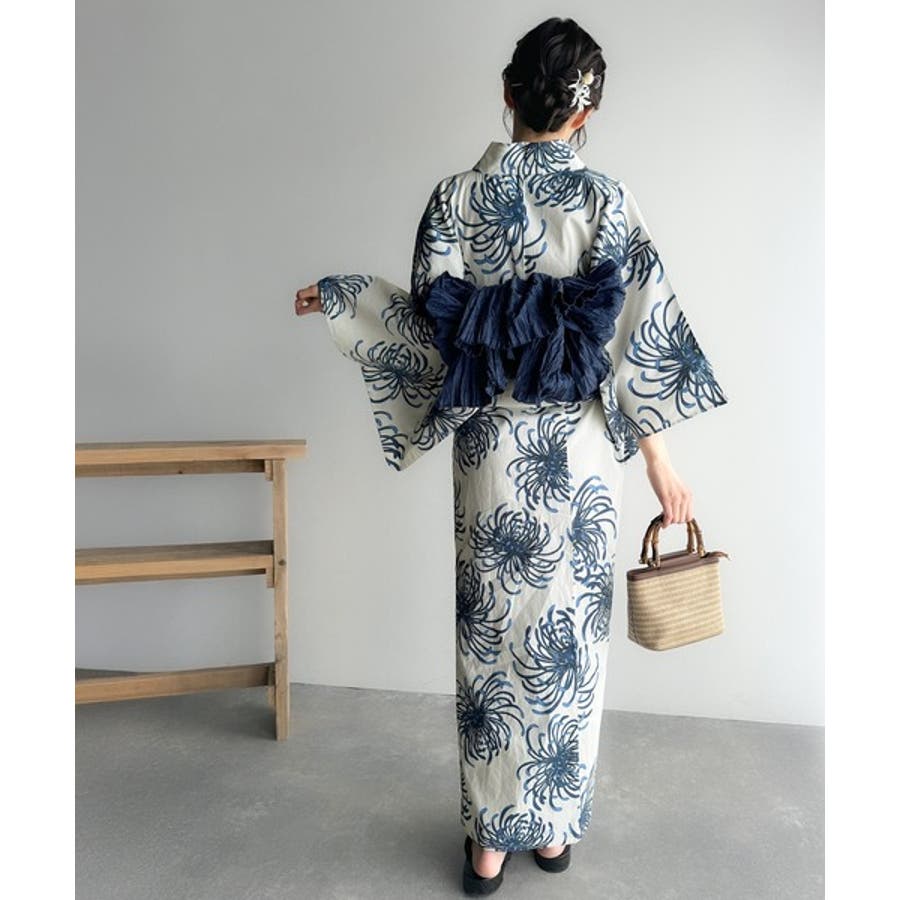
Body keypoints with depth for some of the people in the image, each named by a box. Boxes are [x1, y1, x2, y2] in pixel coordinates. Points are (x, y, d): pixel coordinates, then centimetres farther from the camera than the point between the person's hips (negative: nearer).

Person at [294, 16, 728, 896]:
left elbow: (430, 321, -1)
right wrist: (660, 460, -3)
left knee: (492, 632, 11)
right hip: (578, 449, 0)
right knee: (569, 634, 13)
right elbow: (631, 336, -8)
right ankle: (555, 827, 30)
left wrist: (336, 298, 16)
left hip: (491, 446, 1)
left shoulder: (458, 195, -1)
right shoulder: (605, 200, -4)